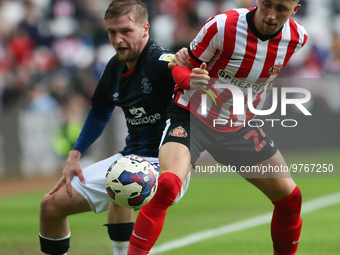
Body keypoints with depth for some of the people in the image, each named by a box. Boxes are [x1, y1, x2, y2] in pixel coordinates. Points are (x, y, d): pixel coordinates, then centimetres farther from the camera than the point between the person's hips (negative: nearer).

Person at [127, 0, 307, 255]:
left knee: (289, 197, 4)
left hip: (240, 126, 5)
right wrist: (190, 80, -33)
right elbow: (181, 67, -14)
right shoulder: (222, 26, -24)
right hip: (191, 117, -5)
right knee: (166, 185, -30)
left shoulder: (298, 38, -10)